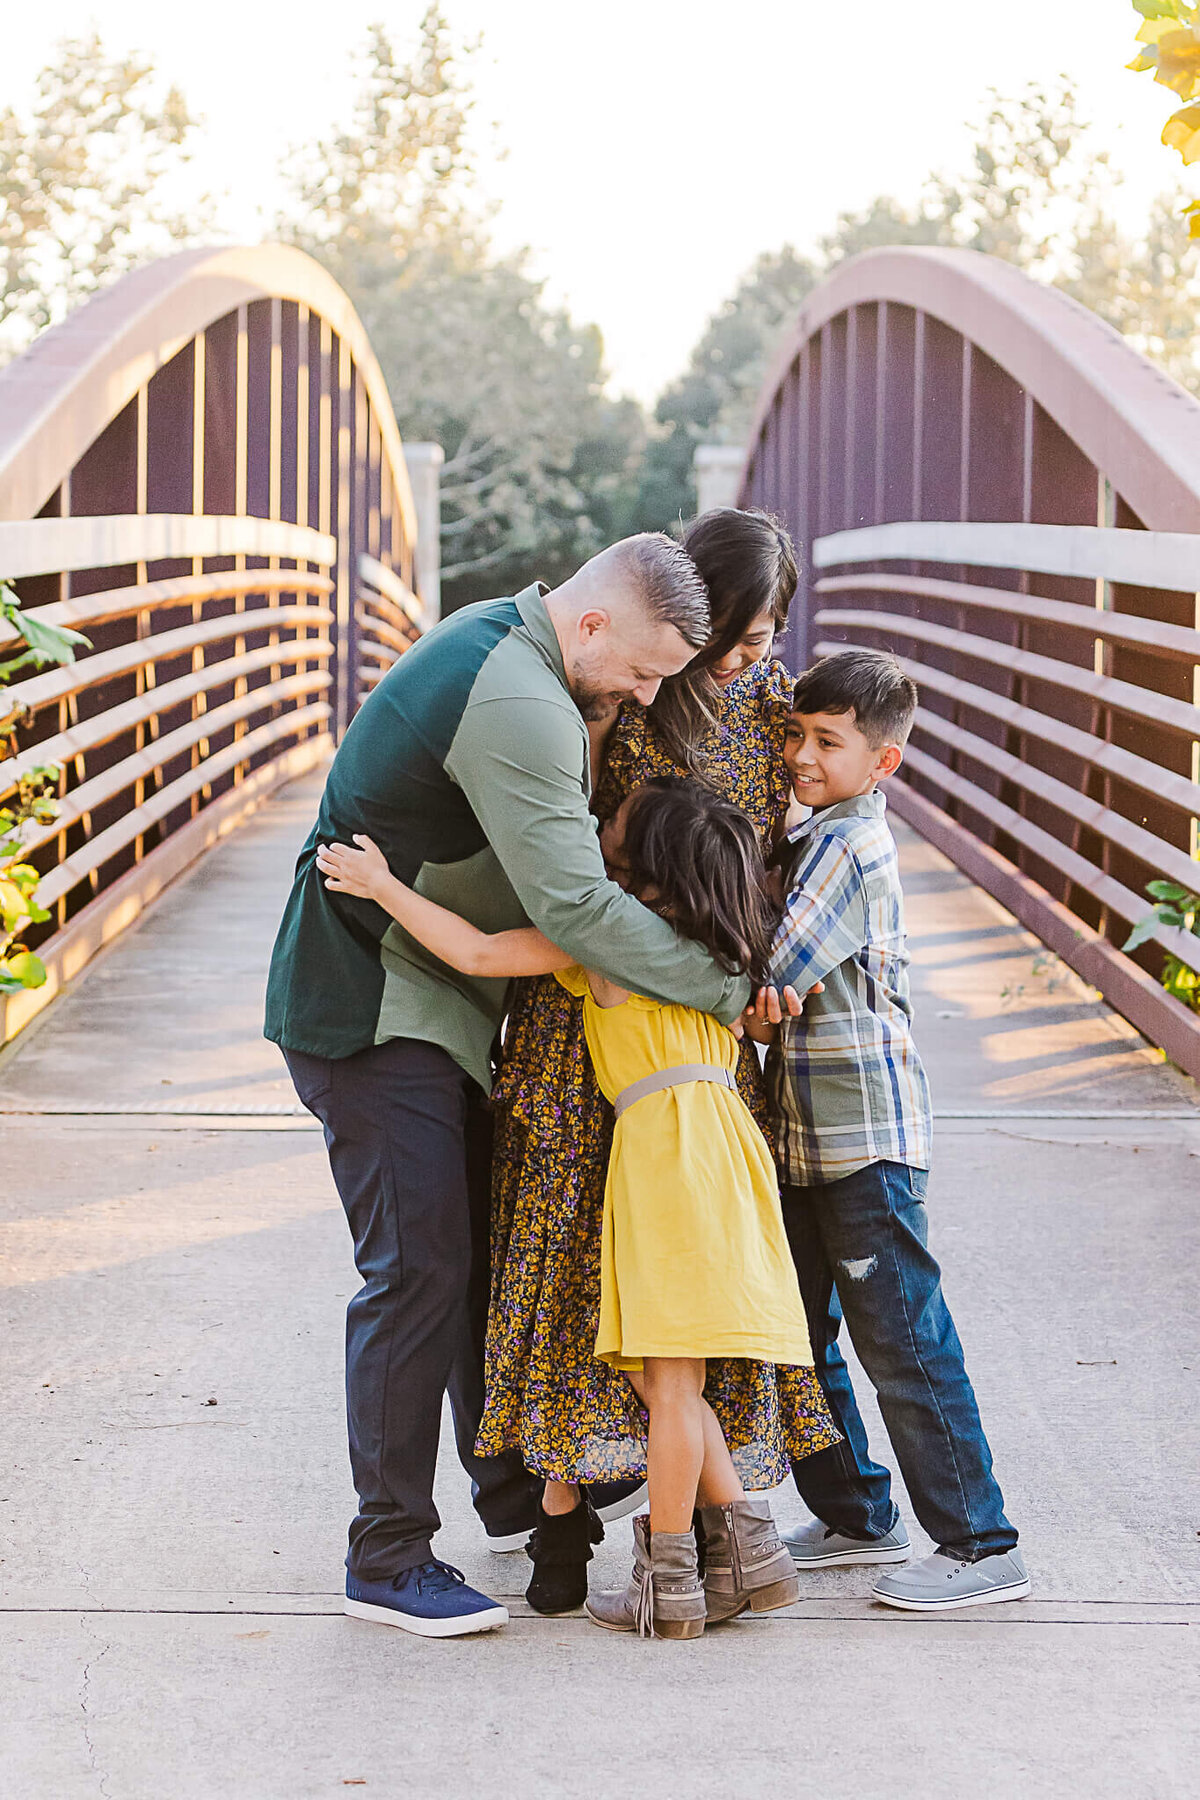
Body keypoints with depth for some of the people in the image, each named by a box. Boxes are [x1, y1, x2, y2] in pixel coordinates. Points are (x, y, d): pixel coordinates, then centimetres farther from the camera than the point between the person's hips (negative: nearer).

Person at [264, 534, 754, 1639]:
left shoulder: (503, 640, 8)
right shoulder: (516, 706, -26)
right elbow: (573, 906, -29)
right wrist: (727, 991, -21)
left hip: (437, 1005, 11)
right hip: (371, 1010, -11)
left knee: (487, 1244, 17)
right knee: (419, 1266, -10)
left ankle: (512, 1485, 31)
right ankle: (388, 1558, -4)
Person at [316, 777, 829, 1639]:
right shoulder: (722, 948, 18)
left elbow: (479, 952, -9)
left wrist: (383, 886, -1)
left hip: (670, 1140, -8)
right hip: (723, 1139, 8)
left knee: (671, 1374, -4)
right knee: (659, 1372, 14)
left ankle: (668, 1580, 1)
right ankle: (749, 1551, 12)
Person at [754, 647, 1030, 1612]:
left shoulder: (853, 847, -15)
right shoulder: (811, 837, 14)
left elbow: (771, 978, -21)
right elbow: (779, 986, 21)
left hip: (865, 1141, -10)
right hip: (801, 1136, 10)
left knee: (903, 1342, -6)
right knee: (797, 1338, 15)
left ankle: (981, 1544, 1)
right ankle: (855, 1516, 27)